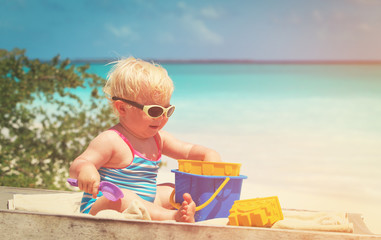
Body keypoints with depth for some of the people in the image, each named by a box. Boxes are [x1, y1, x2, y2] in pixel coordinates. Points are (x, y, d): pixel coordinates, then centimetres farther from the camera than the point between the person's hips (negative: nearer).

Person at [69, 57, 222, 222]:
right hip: (101, 207, -9)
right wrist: (85, 169, -48)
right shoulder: (110, 141, -17)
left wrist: (209, 154, -3)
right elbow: (77, 165, -23)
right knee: (121, 198, -38)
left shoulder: (157, 138, 9)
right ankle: (174, 217, -47)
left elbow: (188, 151, 18)